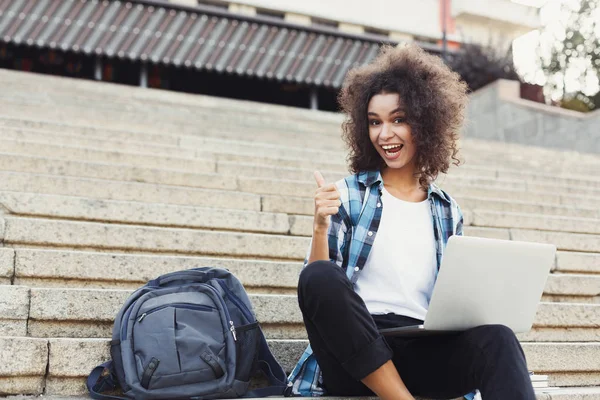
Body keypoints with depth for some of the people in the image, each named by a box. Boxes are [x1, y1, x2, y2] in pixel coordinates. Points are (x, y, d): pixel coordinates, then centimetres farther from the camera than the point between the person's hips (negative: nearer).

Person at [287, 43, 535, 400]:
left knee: (496, 339, -31)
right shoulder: (349, 195, 7)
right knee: (320, 275, -34)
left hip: (422, 352, 1)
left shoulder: (448, 212, 15)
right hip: (353, 353, -1)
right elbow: (321, 287, 1)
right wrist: (321, 227, -15)